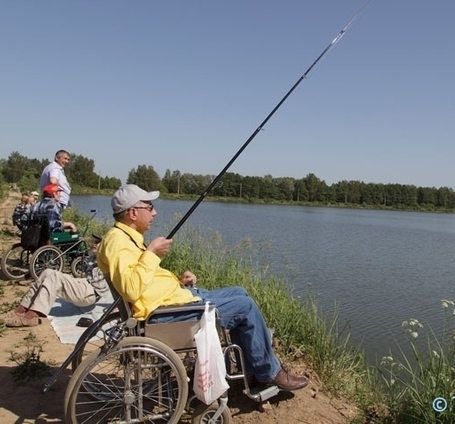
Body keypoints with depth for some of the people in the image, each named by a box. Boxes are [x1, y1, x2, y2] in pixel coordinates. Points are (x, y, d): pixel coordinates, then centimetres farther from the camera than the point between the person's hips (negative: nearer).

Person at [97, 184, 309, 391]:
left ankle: (253, 370, 19)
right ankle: (270, 373, 11)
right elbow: (131, 290, -30)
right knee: (246, 307, -8)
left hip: (176, 295, 11)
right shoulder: (117, 240, -16)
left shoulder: (127, 237, 15)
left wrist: (178, 281, 7)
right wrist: (151, 253, -23)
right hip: (167, 310, -11)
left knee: (239, 294, 14)